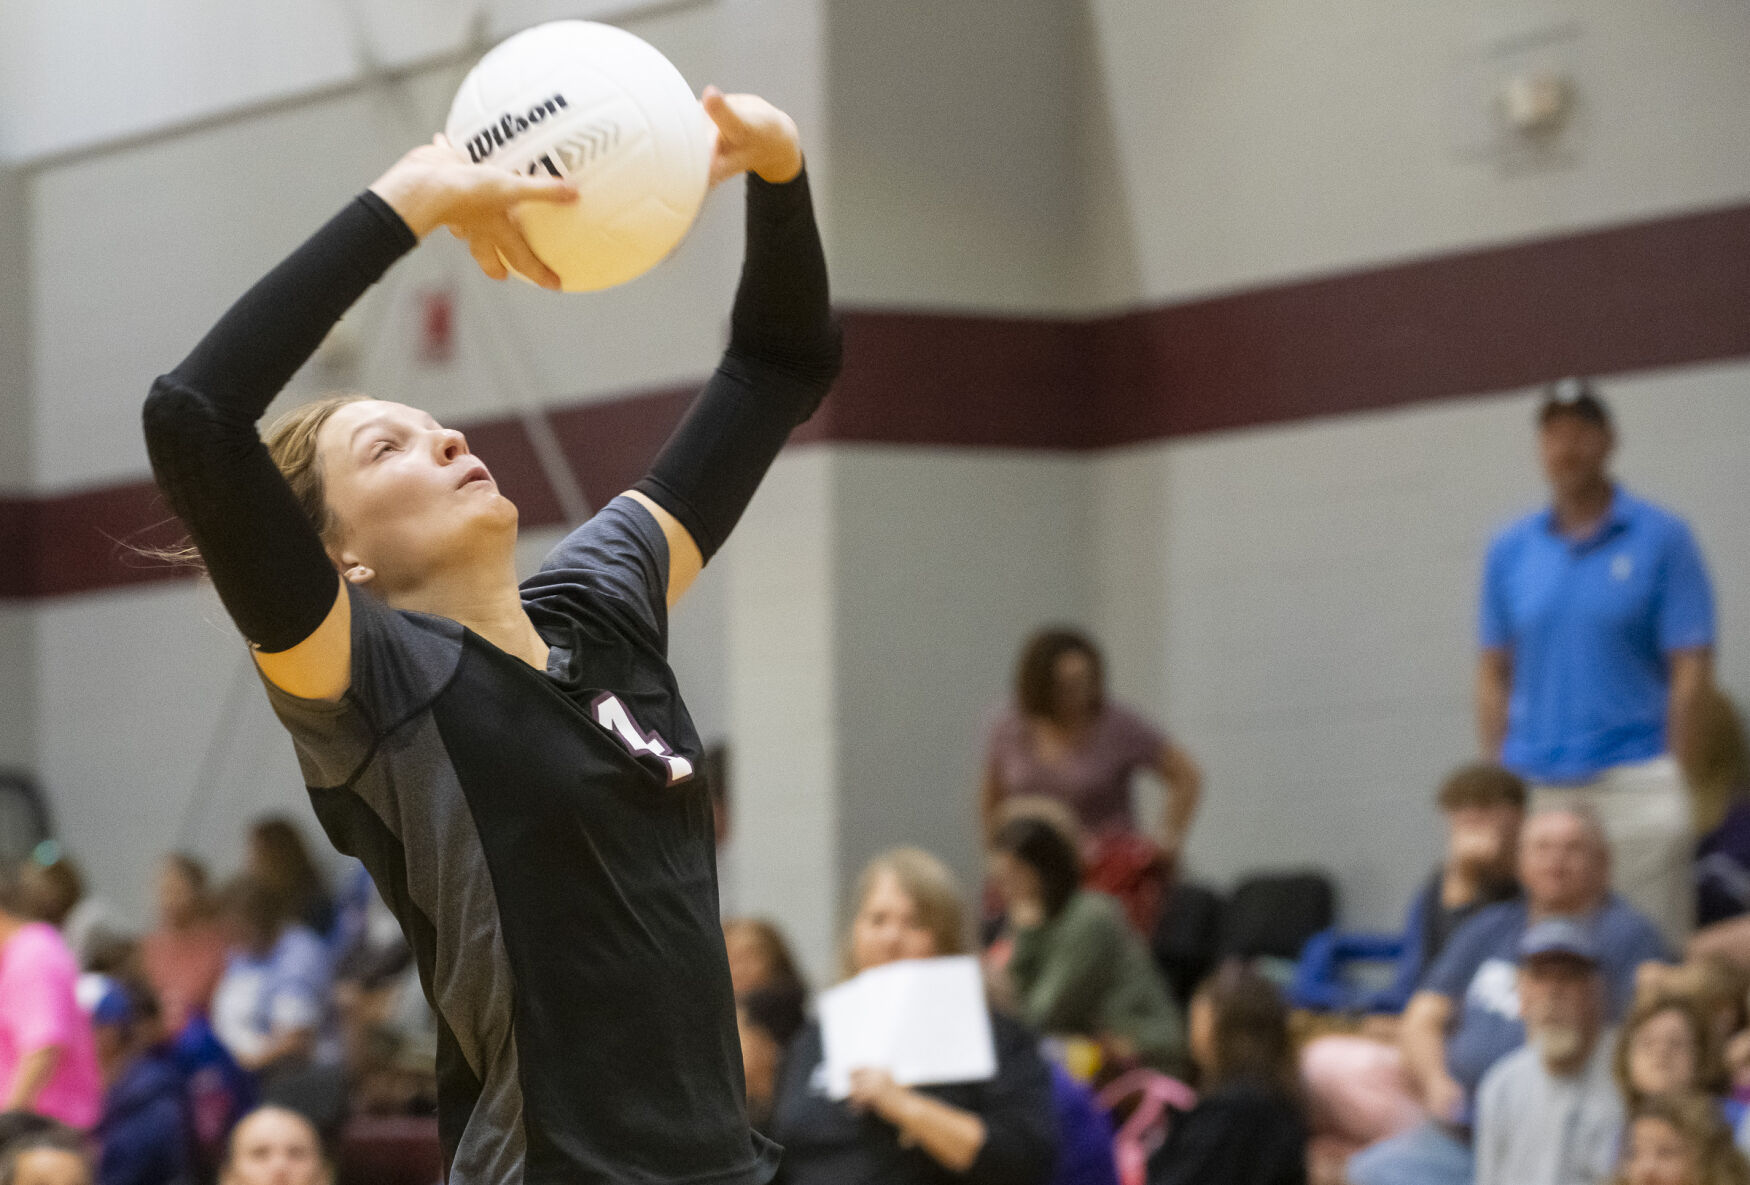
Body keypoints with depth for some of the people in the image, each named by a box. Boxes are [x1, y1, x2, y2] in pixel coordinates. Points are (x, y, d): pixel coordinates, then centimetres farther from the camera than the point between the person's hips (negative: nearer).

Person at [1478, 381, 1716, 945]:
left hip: (1635, 788, -3)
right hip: (1535, 788, 3)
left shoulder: (1662, 539, -1)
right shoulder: (1509, 551, 10)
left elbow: (1691, 668, -3)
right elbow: (1495, 675, 13)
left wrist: (1676, 783, -8)